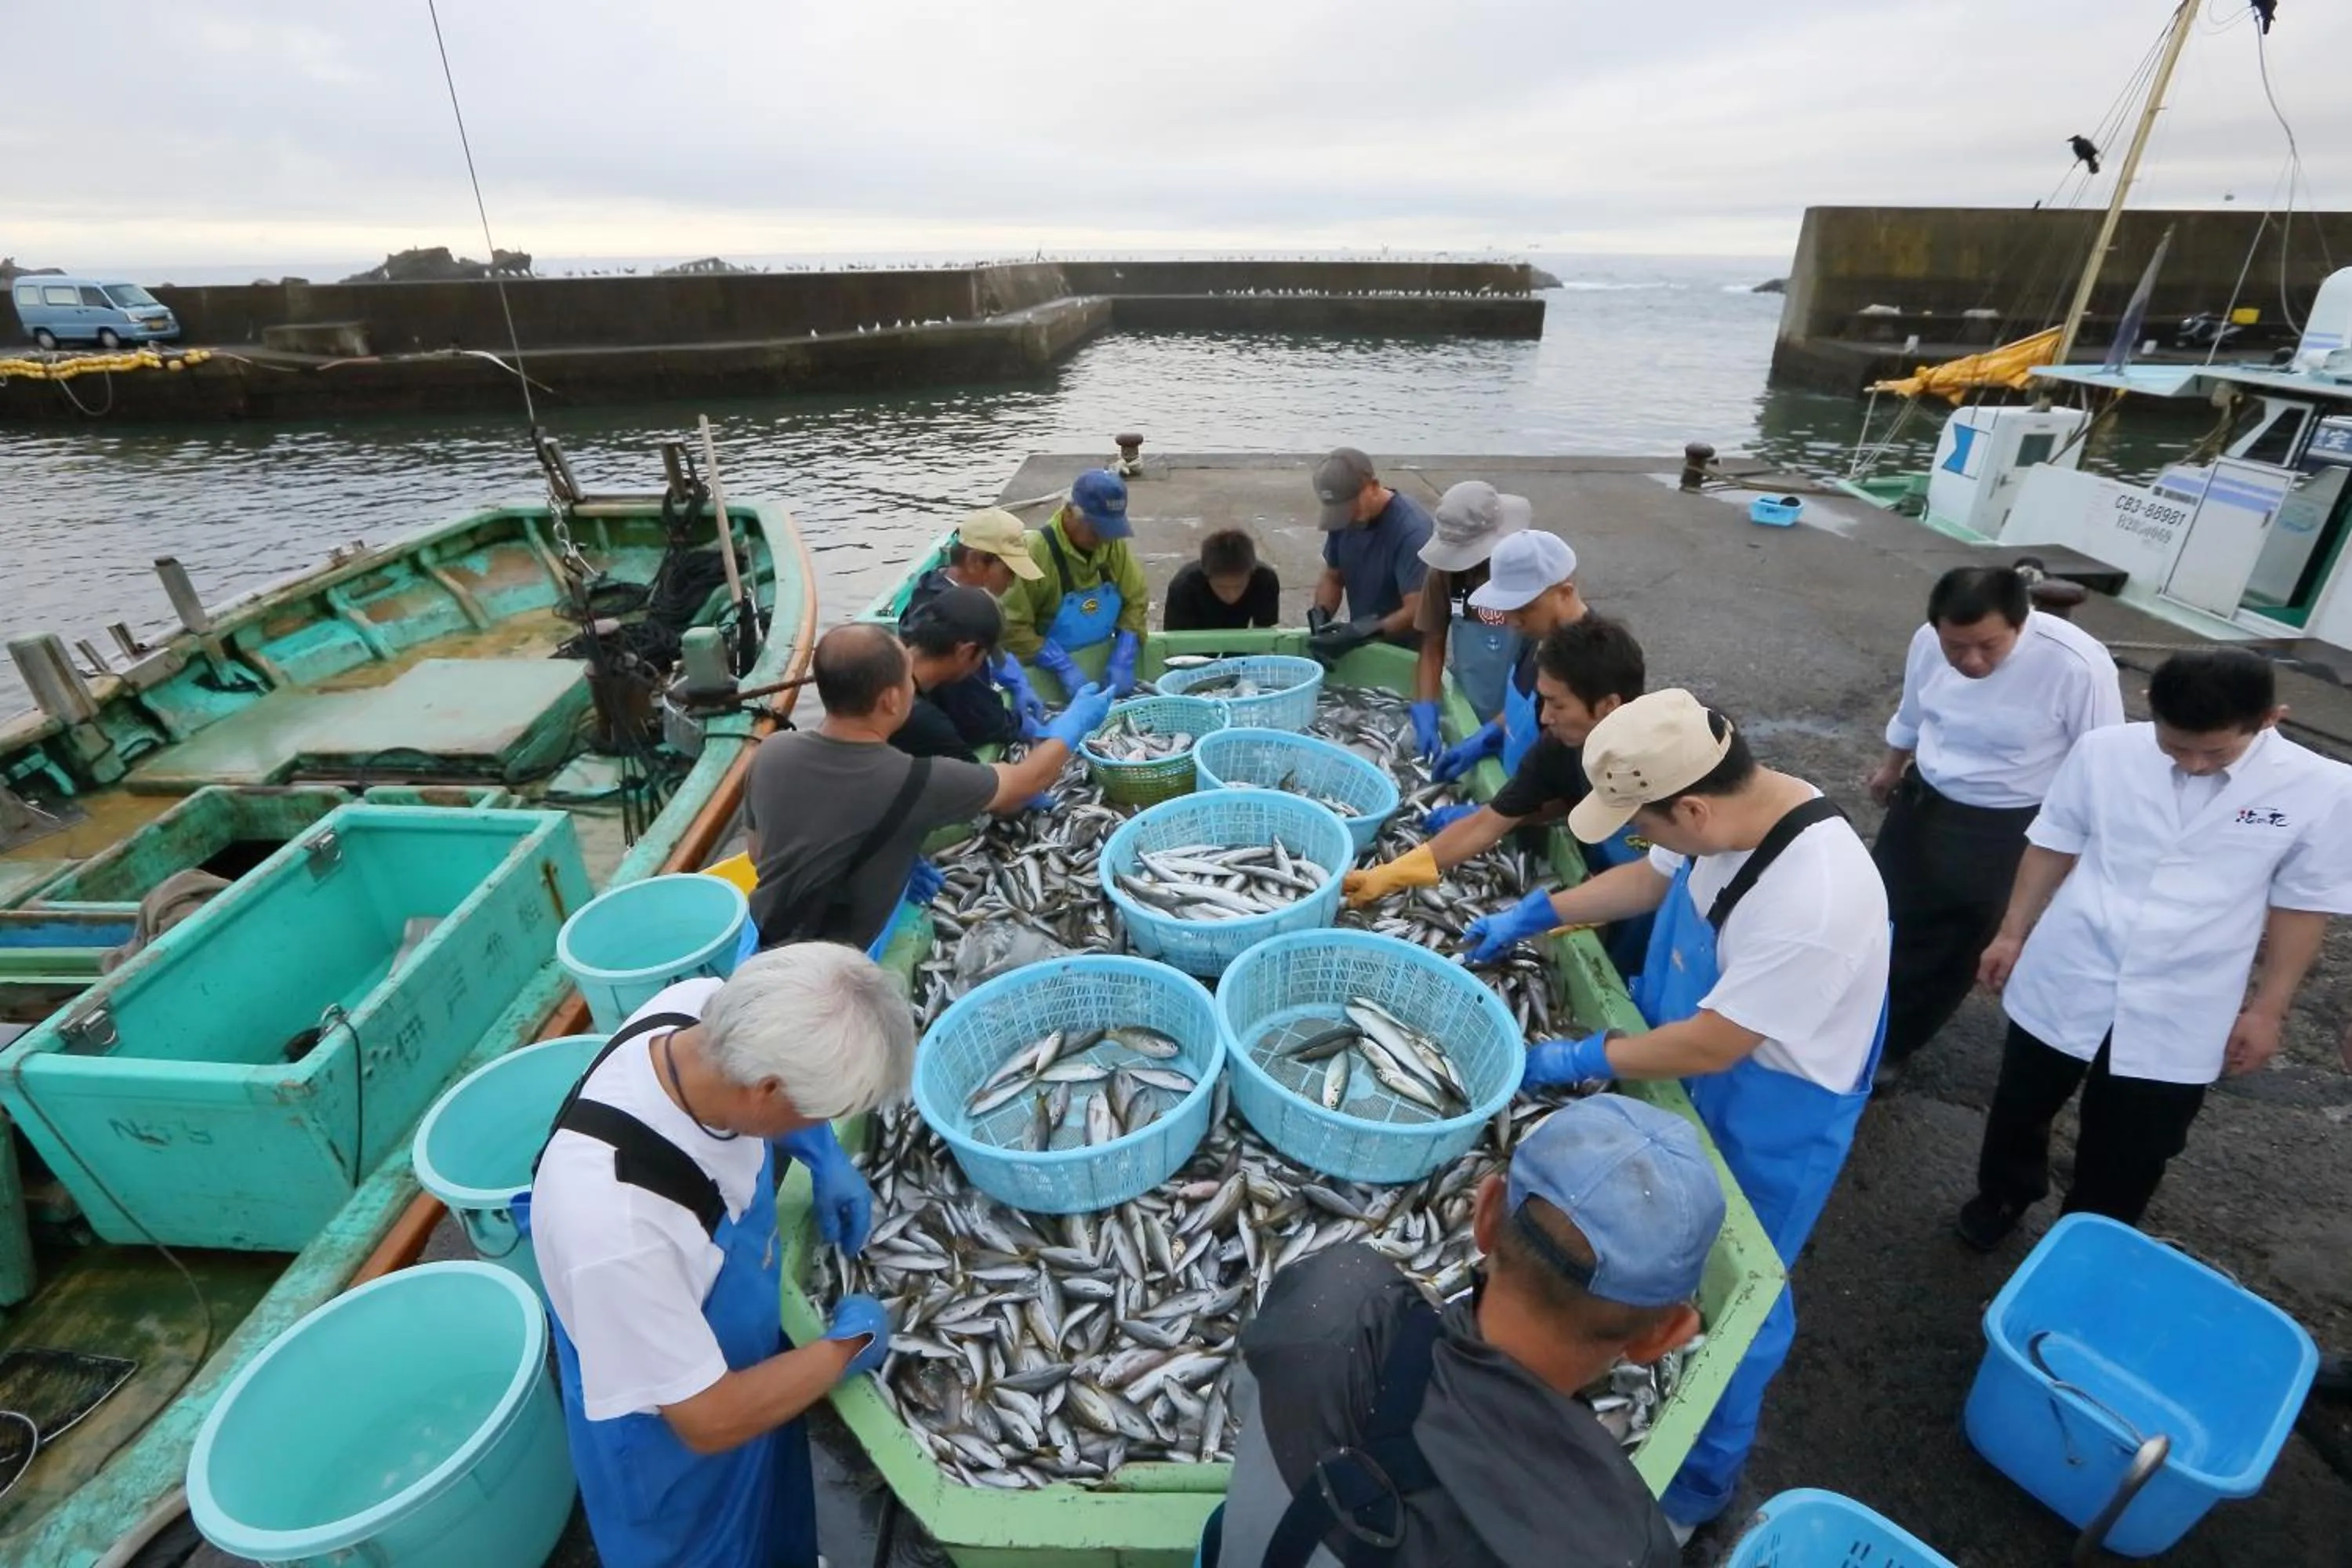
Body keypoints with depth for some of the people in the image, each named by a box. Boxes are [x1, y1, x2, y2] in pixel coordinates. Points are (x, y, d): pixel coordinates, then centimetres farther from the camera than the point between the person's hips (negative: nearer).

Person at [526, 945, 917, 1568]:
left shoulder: (702, 1007, -28)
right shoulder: (617, 1223, -45)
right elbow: (709, 1420, -29)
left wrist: (823, 1156, -11)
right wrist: (849, 1345, -16)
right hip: (673, 1434, -6)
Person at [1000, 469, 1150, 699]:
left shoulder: (1114, 543, -3)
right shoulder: (1035, 552, -19)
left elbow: (1136, 601, 3)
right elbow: (1012, 627, -19)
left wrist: (1122, 660, -10)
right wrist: (1064, 668, -25)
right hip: (1047, 675, -4)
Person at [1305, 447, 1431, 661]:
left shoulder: (1412, 530, -21)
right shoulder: (1345, 516, -2)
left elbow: (1416, 612, -23)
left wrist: (1361, 633, -32)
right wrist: (1320, 616, -10)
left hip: (1405, 655, -5)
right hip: (1362, 646, 5)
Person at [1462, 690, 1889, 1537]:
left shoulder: (1814, 902, -40)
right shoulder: (1743, 804, -16)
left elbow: (1708, 1047, -31)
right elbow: (1655, 878, 4)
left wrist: (1580, 1061, -18)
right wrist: (1533, 915, 1)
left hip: (1768, 1124, -8)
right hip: (1687, 1083, 8)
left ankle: (1704, 1473, 43)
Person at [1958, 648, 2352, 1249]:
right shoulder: (2103, 751, -12)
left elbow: (2302, 906, -2)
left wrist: (2267, 1009, 2)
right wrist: (2012, 933, 6)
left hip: (2177, 1020, -1)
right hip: (2064, 985, 1)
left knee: (2129, 1157, 14)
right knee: (2021, 1108, 21)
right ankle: (2003, 1196, 47)